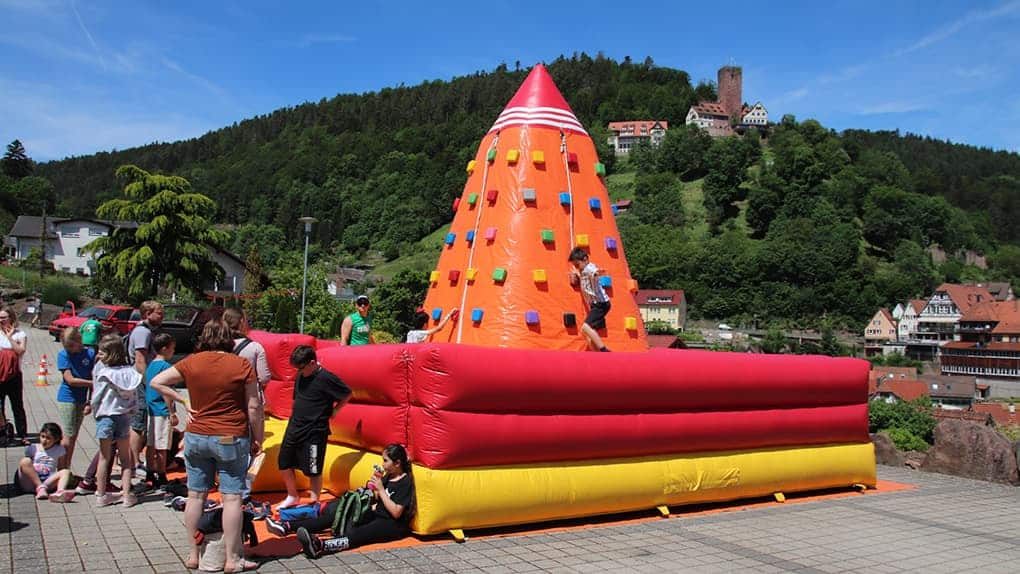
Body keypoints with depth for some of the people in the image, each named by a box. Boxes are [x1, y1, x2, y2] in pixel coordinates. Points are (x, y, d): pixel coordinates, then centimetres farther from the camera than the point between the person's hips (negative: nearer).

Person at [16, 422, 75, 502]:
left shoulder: (59, 450, 16)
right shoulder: (33, 448, 14)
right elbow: (26, 465, 15)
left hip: (47, 483, 1)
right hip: (29, 483, -1)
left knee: (66, 472, -26)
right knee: (25, 461, -26)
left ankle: (60, 492, -60)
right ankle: (41, 489, -37)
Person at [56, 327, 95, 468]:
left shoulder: (90, 353, -1)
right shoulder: (63, 354, -8)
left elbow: (91, 378, 1)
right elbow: (70, 379, -14)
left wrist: (90, 402, -3)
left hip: (81, 400, 4)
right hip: (67, 399, -4)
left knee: (73, 437, 11)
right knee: (68, 437, -6)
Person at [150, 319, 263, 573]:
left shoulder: (192, 362, 0)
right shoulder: (242, 365, -8)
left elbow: (157, 382, 6)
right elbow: (253, 407, -6)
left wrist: (182, 400, 7)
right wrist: (257, 439, 3)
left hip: (196, 437, 3)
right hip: (231, 438, -3)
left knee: (195, 495, 13)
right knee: (231, 497, 2)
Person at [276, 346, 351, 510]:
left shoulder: (326, 378, -17)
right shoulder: (300, 375, 4)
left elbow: (347, 394, -9)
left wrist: (333, 411, -5)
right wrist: (294, 416, 11)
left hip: (314, 432, -7)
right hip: (294, 427, 7)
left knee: (313, 470, 2)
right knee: (284, 463, 14)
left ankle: (314, 503, 18)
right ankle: (292, 497, 35)